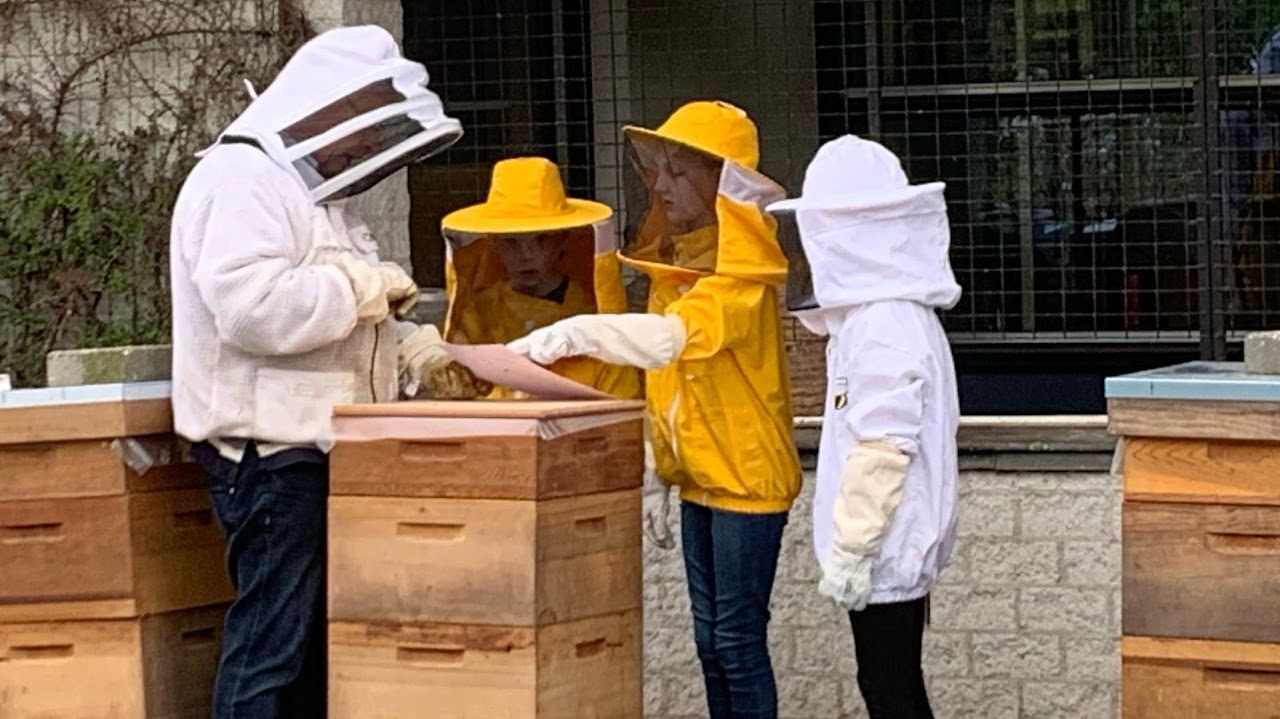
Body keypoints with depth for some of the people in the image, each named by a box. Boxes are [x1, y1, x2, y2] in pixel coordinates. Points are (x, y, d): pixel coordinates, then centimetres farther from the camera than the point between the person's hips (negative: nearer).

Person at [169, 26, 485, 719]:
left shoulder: (308, 190, 21)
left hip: (316, 450, 10)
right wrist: (361, 288, -15)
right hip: (271, 454, -10)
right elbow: (251, 308, -26)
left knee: (318, 642, 10)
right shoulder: (239, 179, -12)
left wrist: (414, 347, 9)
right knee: (270, 643, -11)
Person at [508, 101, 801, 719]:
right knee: (710, 640, 12)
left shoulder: (741, 279, -17)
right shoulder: (672, 268, 10)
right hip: (698, 478, 9)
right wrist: (654, 479, 12)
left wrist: (578, 333, -42)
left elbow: (673, 337, -35)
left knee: (739, 639, -5)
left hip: (747, 477, -9)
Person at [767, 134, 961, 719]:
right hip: (901, 548, 10)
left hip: (883, 553, -10)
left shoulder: (881, 329, -18)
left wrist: (849, 551, -20)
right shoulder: (903, 316, 14)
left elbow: (882, 451, -23)